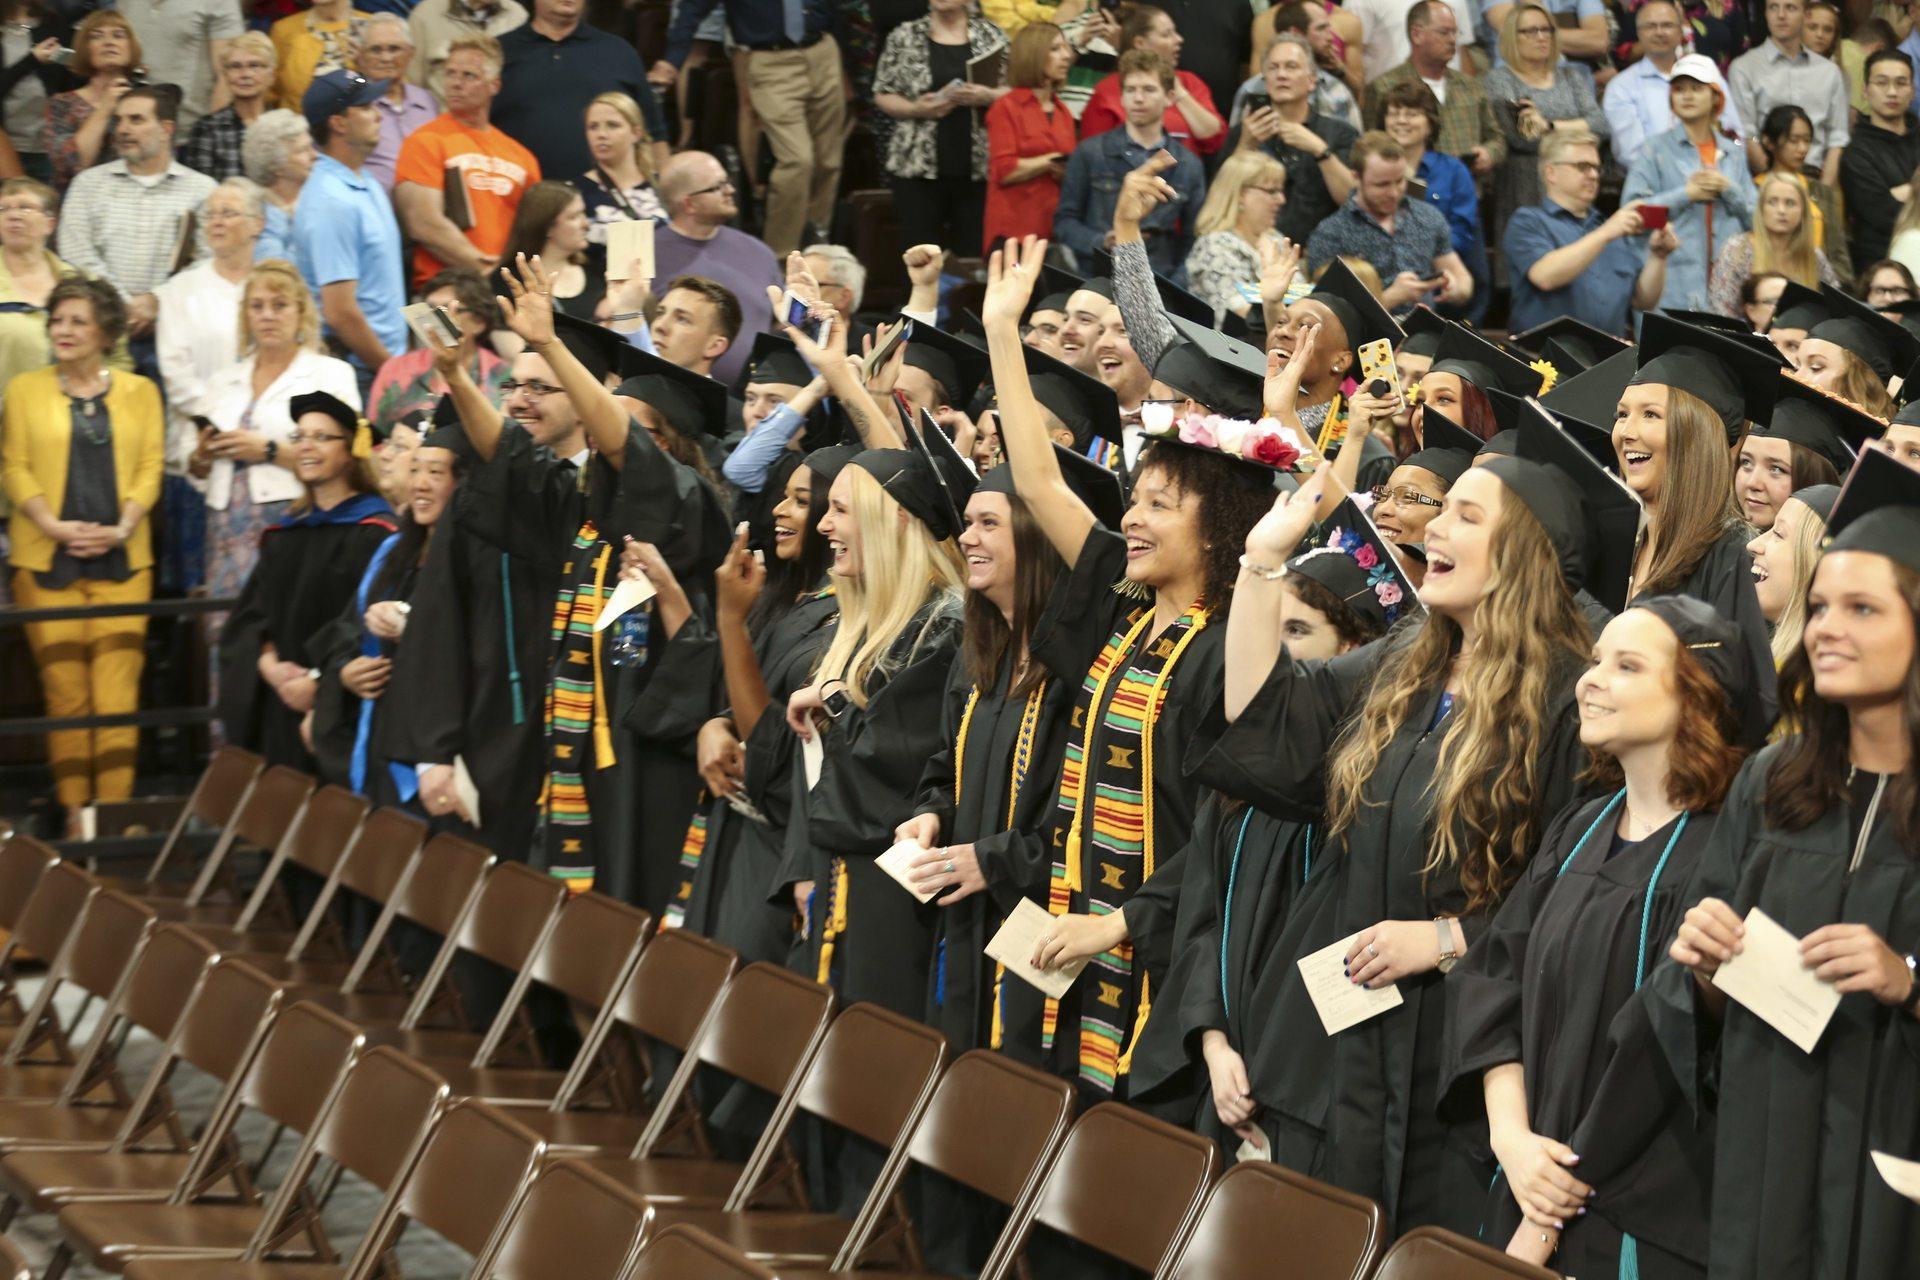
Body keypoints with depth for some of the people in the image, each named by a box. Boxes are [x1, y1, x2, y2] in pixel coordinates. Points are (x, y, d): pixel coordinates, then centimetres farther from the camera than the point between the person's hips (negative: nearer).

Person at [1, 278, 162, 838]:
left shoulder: (140, 393, 11)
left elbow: (149, 469, 6)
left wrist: (121, 529, -9)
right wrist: (53, 526, -11)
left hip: (122, 560, 0)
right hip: (46, 561, 0)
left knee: (118, 690, -7)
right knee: (65, 691, -2)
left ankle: (114, 809, -8)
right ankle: (73, 810, 3)